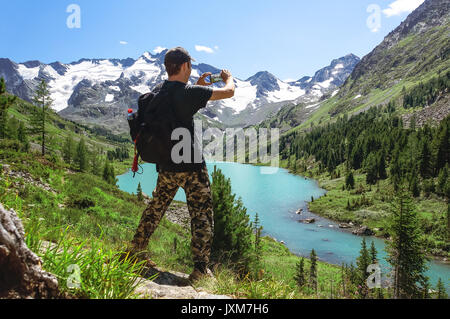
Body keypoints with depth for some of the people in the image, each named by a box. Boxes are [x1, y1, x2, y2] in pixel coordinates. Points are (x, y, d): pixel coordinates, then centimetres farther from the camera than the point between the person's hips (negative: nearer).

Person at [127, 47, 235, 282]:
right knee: (202, 215, 2)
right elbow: (229, 92, -6)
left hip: (165, 165, 7)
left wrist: (198, 86, 27)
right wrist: (228, 78, 15)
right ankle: (200, 268, 5)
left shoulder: (158, 91, 6)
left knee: (156, 208, 22)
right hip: (190, 165, -7)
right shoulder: (189, 93, -15)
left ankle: (136, 252, 33)